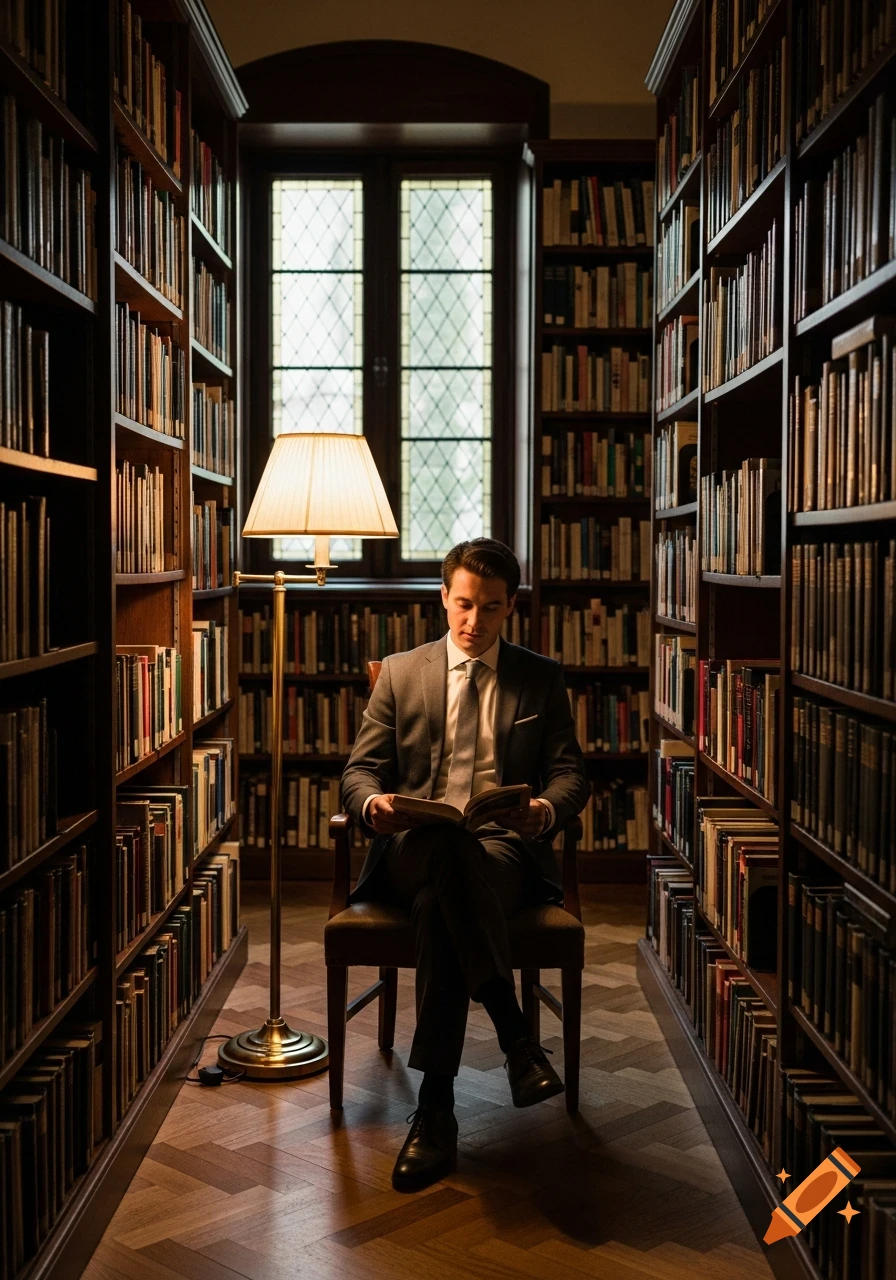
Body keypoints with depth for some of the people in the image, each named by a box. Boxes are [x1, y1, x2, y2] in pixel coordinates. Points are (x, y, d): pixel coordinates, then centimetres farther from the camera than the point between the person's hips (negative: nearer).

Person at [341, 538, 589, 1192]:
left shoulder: (543, 678, 16)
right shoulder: (400, 672, 17)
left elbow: (571, 773, 9)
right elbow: (361, 768, 12)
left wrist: (546, 809, -16)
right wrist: (372, 803, -14)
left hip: (505, 848, 0)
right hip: (413, 847, 0)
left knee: (439, 903, -38)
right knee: (450, 845, -40)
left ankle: (436, 1112, -37)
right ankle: (516, 1034, -40)